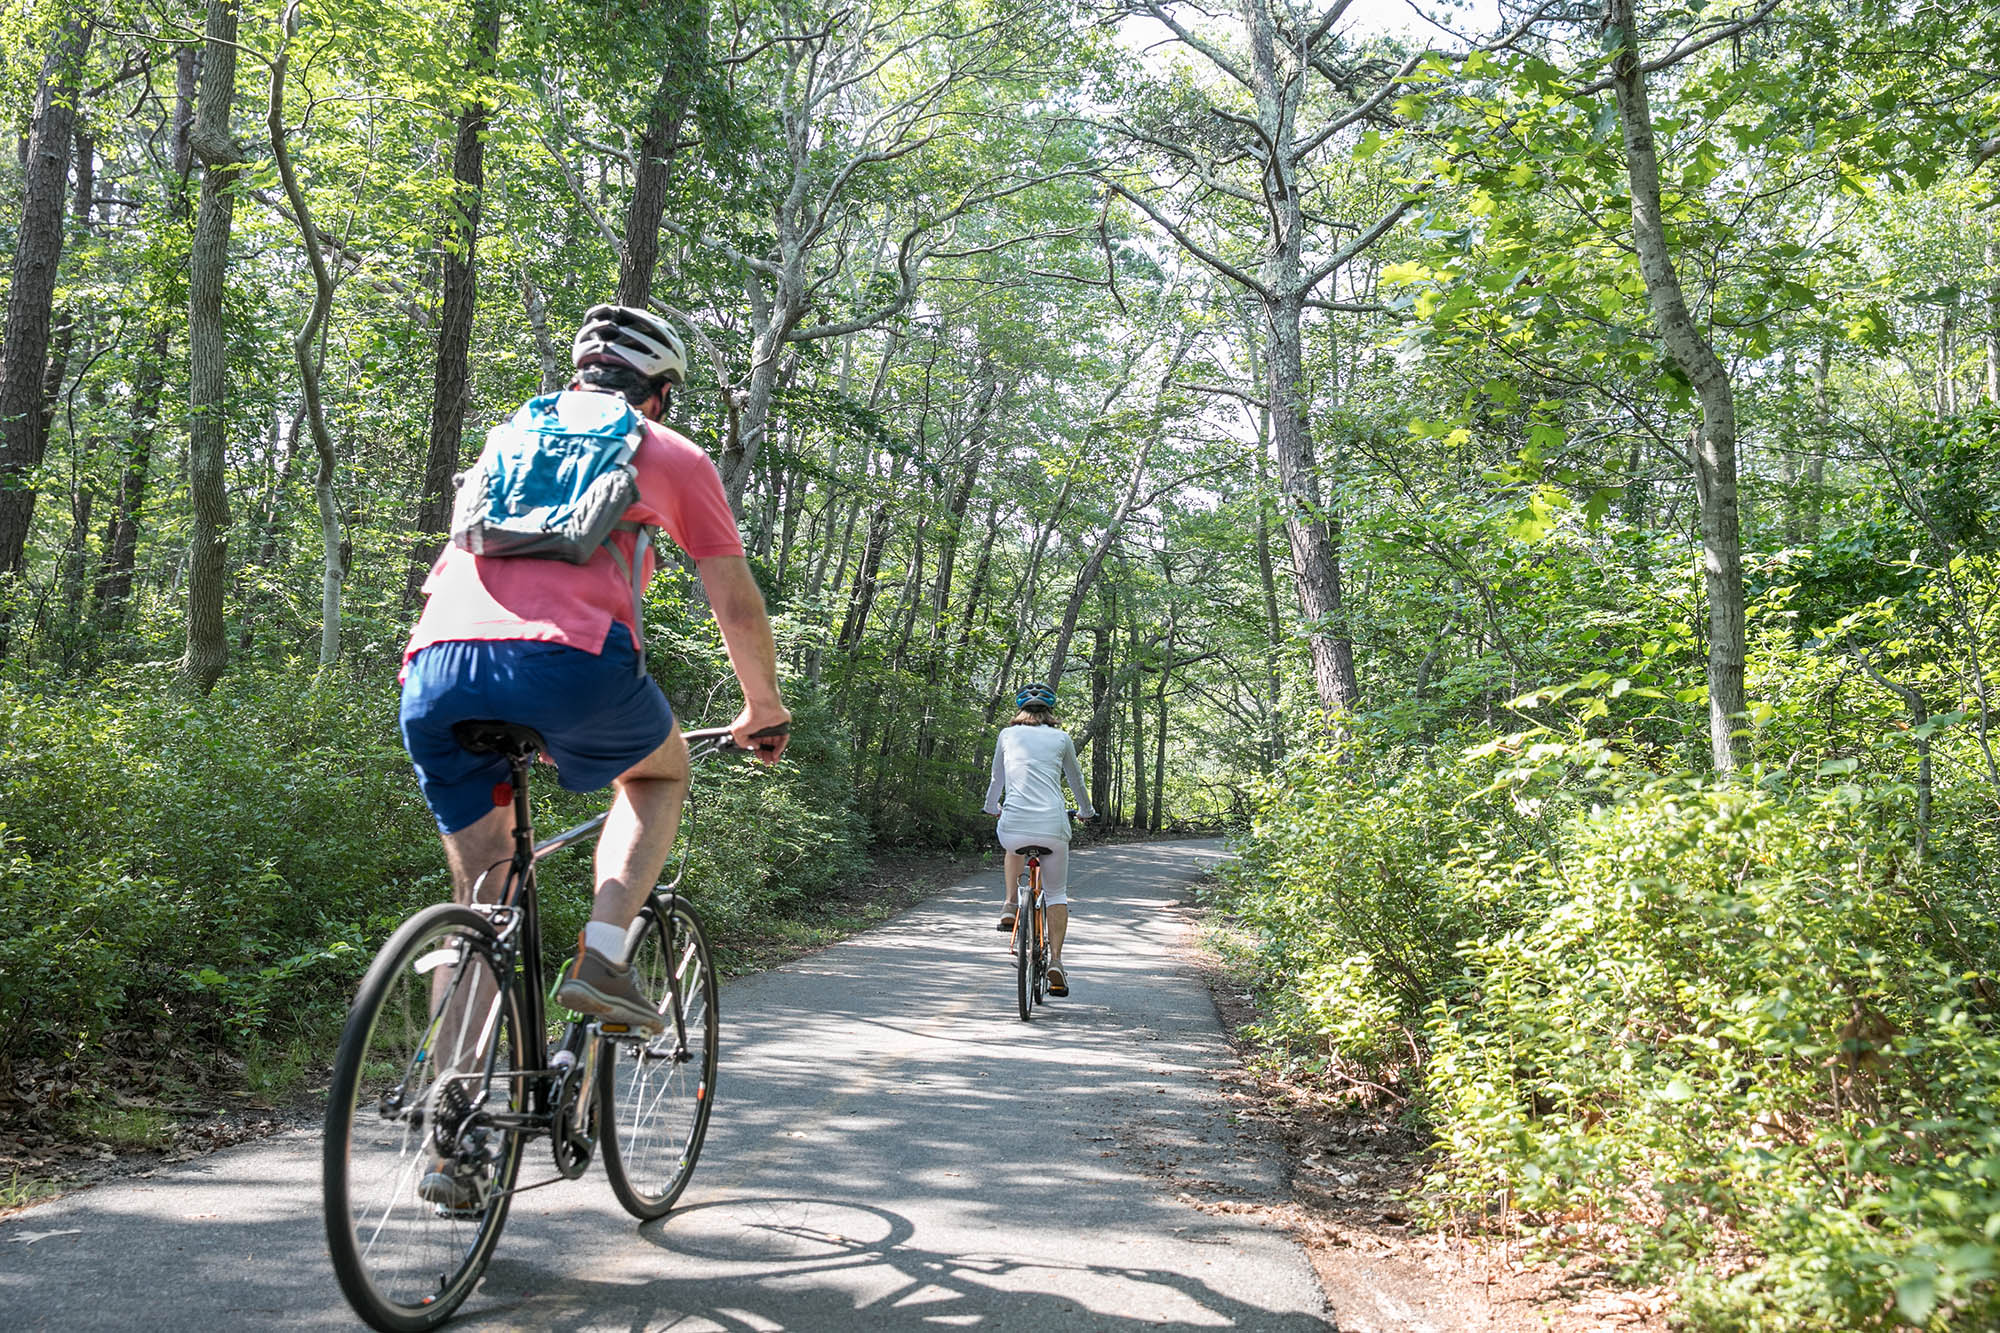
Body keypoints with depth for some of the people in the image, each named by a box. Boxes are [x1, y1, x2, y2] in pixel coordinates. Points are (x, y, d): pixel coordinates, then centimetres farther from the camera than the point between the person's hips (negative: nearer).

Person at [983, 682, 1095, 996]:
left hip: (1013, 827, 1)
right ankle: (1055, 961, 6)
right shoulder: (1061, 738, 13)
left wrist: (992, 807, 47)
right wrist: (1086, 812, 44)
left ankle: (1011, 905, 25)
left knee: (1014, 846, 38)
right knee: (1056, 894, 17)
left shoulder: (1007, 734, 14)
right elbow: (1076, 781, 25)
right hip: (1052, 827, -1)